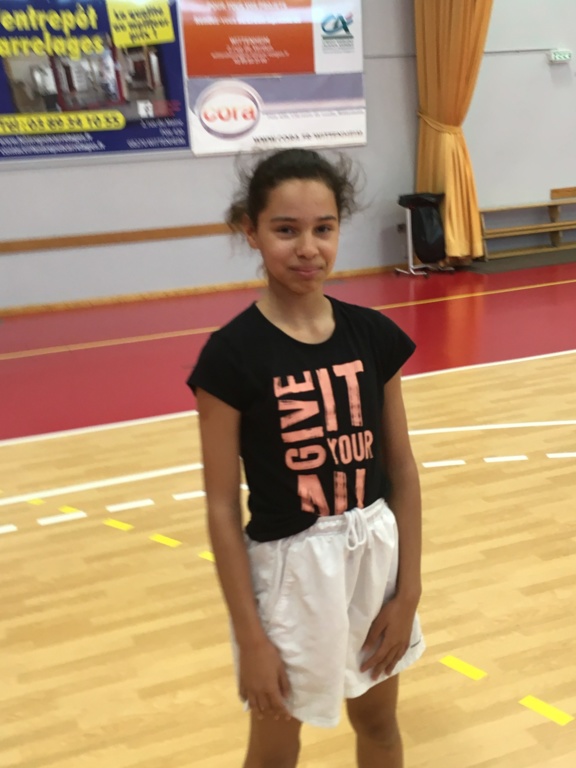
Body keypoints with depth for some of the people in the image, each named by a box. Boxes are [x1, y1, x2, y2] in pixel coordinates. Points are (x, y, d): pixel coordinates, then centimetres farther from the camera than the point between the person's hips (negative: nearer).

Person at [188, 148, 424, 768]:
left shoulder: (374, 334, -5)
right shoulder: (230, 355, -17)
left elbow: (402, 470, 2)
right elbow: (223, 509, -13)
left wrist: (408, 590, 1)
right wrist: (250, 637, -11)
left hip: (376, 550, 4)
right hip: (288, 566, -3)